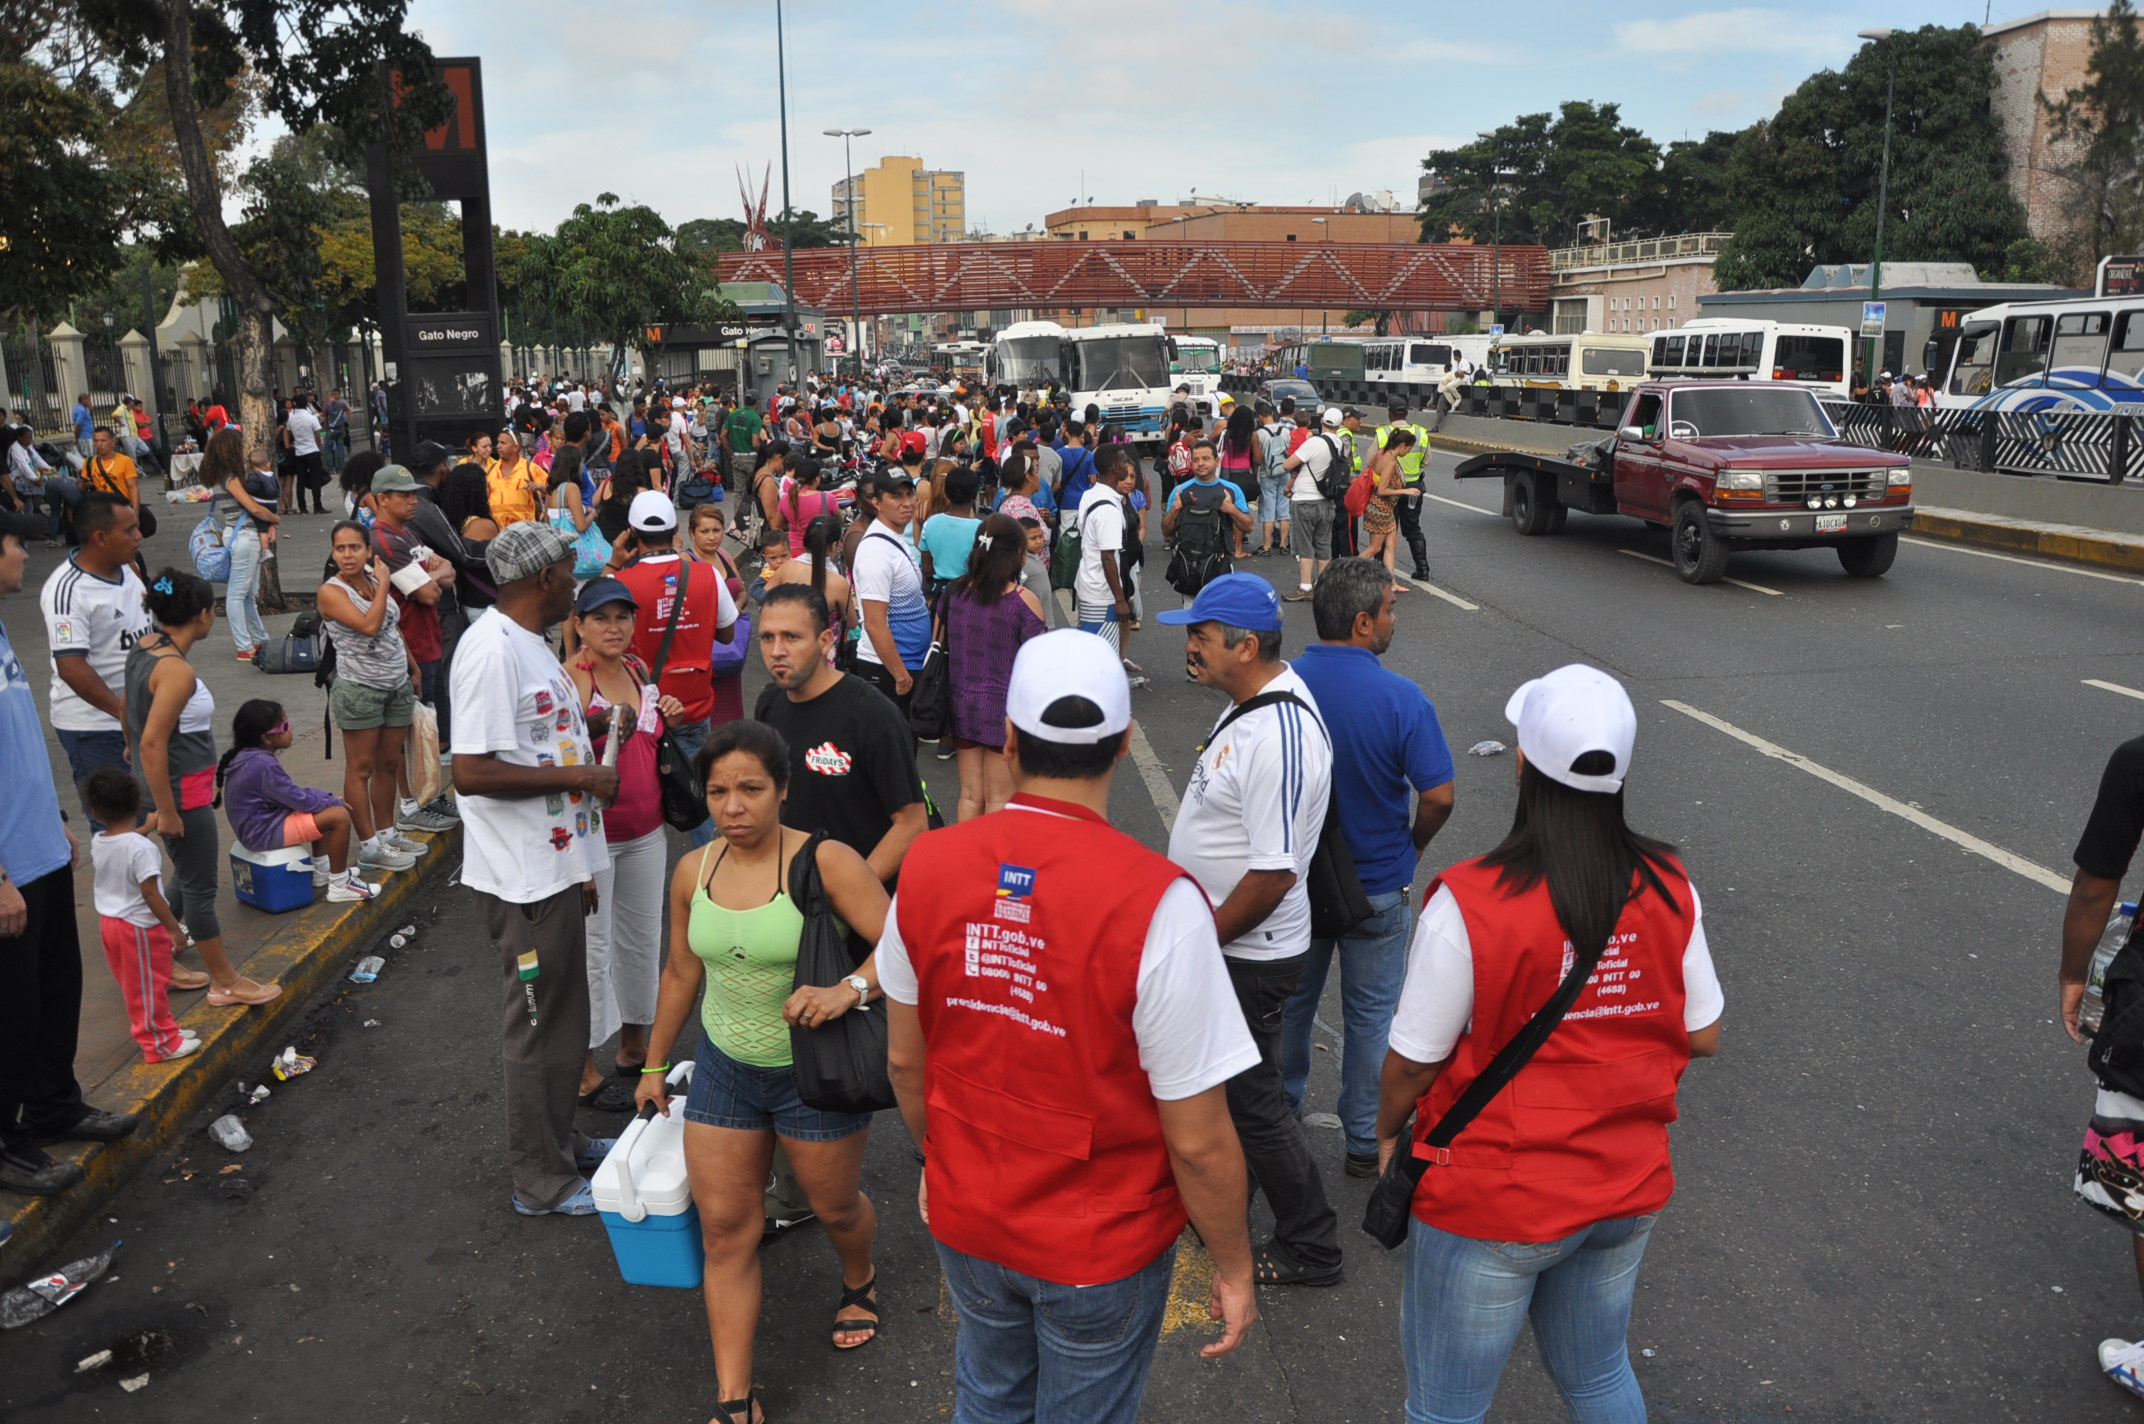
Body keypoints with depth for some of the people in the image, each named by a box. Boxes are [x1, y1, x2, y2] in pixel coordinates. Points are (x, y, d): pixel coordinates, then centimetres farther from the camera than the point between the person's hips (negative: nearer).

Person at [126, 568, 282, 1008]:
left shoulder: (143, 650, 3)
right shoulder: (177, 670, -25)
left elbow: (130, 711, 18)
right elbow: (152, 744, -27)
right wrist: (166, 811, -22)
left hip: (166, 784, 9)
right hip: (181, 790, -9)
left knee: (191, 874, 23)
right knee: (199, 887, 3)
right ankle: (225, 984, 16)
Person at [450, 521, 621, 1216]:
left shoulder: (528, 643, 12)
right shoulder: (493, 649, -21)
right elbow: (472, 772, -28)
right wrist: (578, 777, -20)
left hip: (555, 867, 10)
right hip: (524, 879, -10)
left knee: (564, 1021, 22)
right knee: (537, 1030, 4)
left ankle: (560, 1141, 38)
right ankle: (541, 1181, 19)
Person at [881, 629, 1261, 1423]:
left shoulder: (928, 866, -15)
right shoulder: (1156, 903, -29)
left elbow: (905, 1060, 0)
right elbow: (1197, 1141, -22)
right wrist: (1233, 1267, -5)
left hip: (964, 1218, 4)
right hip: (1103, 1248, -3)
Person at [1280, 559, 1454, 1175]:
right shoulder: (1401, 699, -20)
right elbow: (1438, 797, -19)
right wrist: (1413, 845, 1)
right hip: (1376, 886, -2)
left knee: (1292, 999, 22)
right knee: (1369, 1014, 14)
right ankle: (1365, 1141, 26)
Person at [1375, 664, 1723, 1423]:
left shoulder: (1469, 903, -27)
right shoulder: (1668, 889, -12)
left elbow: (1412, 1064, -17)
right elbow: (1701, 1036, 0)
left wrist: (1387, 1135, 3)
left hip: (1492, 1207, -5)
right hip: (1628, 1193, 5)